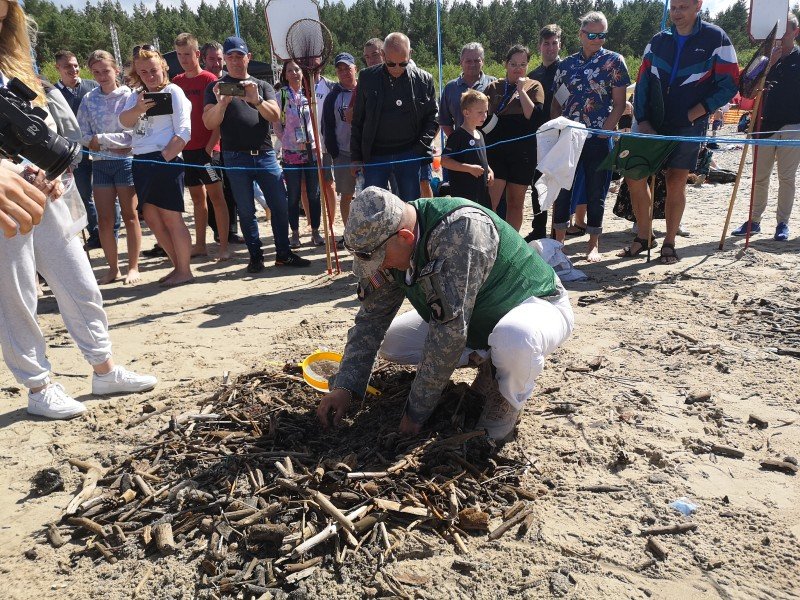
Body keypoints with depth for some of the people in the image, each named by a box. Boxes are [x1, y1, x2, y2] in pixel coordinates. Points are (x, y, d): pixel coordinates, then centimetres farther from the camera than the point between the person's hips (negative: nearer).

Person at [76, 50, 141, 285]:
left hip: (126, 162, -4)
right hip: (100, 164, 4)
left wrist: (100, 139, -11)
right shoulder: (89, 100, 8)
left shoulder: (129, 96, -5)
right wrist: (116, 144, -12)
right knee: (104, 220, 4)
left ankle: (133, 267, 12)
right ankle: (113, 268, 16)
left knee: (130, 216, 4)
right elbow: (83, 135, 4)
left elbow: (133, 134, -12)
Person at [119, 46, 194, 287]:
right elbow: (124, 121, 1)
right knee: (151, 218, 11)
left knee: (171, 218, -4)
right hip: (140, 161, 8)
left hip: (165, 161, -8)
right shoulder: (137, 95, 16)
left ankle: (185, 271, 5)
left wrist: (165, 157, -17)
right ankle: (178, 265, 21)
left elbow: (184, 131, -11)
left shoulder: (173, 91, -3)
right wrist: (138, 109, -19)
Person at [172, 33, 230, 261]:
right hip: (186, 148, 6)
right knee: (197, 197, 10)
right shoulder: (176, 82, 12)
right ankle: (200, 244, 17)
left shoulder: (209, 79, -4)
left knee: (215, 195, -5)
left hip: (206, 148, -6)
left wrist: (210, 146, -15)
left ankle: (224, 246, -3)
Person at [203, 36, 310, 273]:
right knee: (246, 210, 3)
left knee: (280, 206, 0)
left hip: (265, 154, 2)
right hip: (236, 157, -1)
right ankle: (255, 256, 12)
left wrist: (257, 100, -21)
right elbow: (209, 123, -3)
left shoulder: (262, 86, 14)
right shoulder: (217, 88, 9)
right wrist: (221, 103, -23)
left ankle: (283, 254, 10)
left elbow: (275, 116, -1)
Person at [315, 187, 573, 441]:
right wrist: (344, 388, -16)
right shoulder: (389, 246, -12)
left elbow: (450, 331, -38)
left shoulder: (461, 229, -38)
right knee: (392, 344, -2)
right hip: (479, 317, 7)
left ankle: (509, 398, -7)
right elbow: (370, 319, -6)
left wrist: (417, 412, -30)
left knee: (515, 340, -42)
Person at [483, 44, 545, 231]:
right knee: (489, 202, -13)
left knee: (516, 202, 9)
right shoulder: (494, 87, 9)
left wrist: (521, 90, -10)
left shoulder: (534, 87, 5)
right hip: (495, 151, 0)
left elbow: (535, 117, -10)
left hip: (522, 152, 0)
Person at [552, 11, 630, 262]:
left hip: (598, 138, -3)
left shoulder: (614, 61, 1)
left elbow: (619, 103, -3)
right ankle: (558, 241, 17)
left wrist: (605, 130, -13)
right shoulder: (567, 64, 10)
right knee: (561, 188, 4)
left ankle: (594, 244, 15)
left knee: (596, 192, 3)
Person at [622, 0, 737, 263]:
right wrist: (642, 121, -5)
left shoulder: (716, 39, -3)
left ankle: (669, 243, 11)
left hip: (688, 127, -3)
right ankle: (643, 236, 13)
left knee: (676, 183, -2)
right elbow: (642, 83, 7)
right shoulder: (658, 41, 8)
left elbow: (729, 86, -5)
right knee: (635, 177, -2)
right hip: (652, 124, 4)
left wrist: (693, 114, -13)